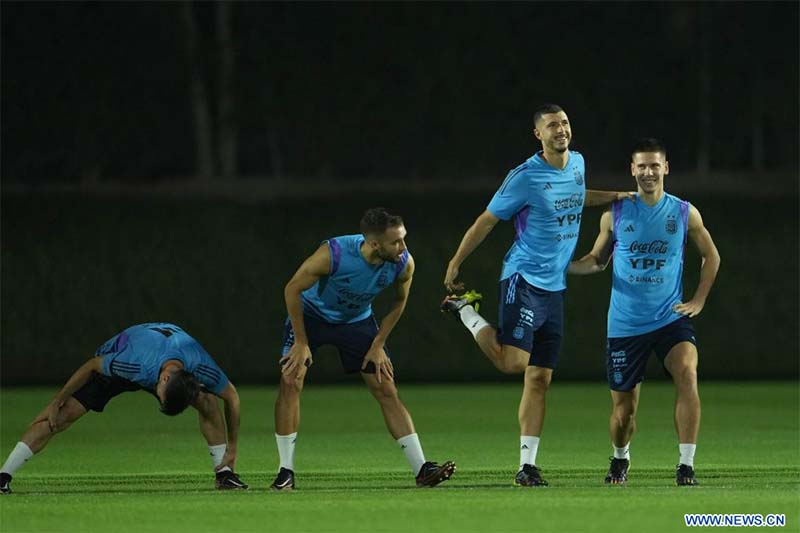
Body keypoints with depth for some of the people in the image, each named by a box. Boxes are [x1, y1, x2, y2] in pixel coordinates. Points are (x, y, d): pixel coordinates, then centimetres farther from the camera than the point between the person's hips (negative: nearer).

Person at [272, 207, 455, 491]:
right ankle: (286, 472, -9)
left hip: (357, 320, 3)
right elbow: (293, 289, -23)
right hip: (312, 314, -3)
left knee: (387, 391, -4)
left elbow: (399, 302, -2)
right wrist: (301, 343, -20)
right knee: (290, 380, -18)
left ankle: (421, 469, -1)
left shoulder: (404, 264, -25)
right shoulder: (333, 254, -37)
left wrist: (378, 345, -4)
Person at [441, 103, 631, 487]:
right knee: (513, 362, -20)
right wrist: (455, 263, -3)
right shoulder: (525, 177, -13)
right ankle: (466, 311, 5)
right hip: (523, 279, -7)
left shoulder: (577, 163, 9)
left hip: (554, 287, 7)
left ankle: (527, 465, 7)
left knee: (540, 379, 5)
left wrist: (611, 196, 20)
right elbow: (487, 220, -5)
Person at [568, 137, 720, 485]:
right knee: (623, 407, 5)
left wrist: (698, 301, 6)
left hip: (671, 319, -1)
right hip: (625, 324, 1)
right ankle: (620, 459, 37)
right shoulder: (615, 215, 1)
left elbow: (711, 256, 15)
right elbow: (597, 260, 12)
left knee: (687, 376, -26)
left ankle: (686, 466, -21)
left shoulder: (685, 213, 1)